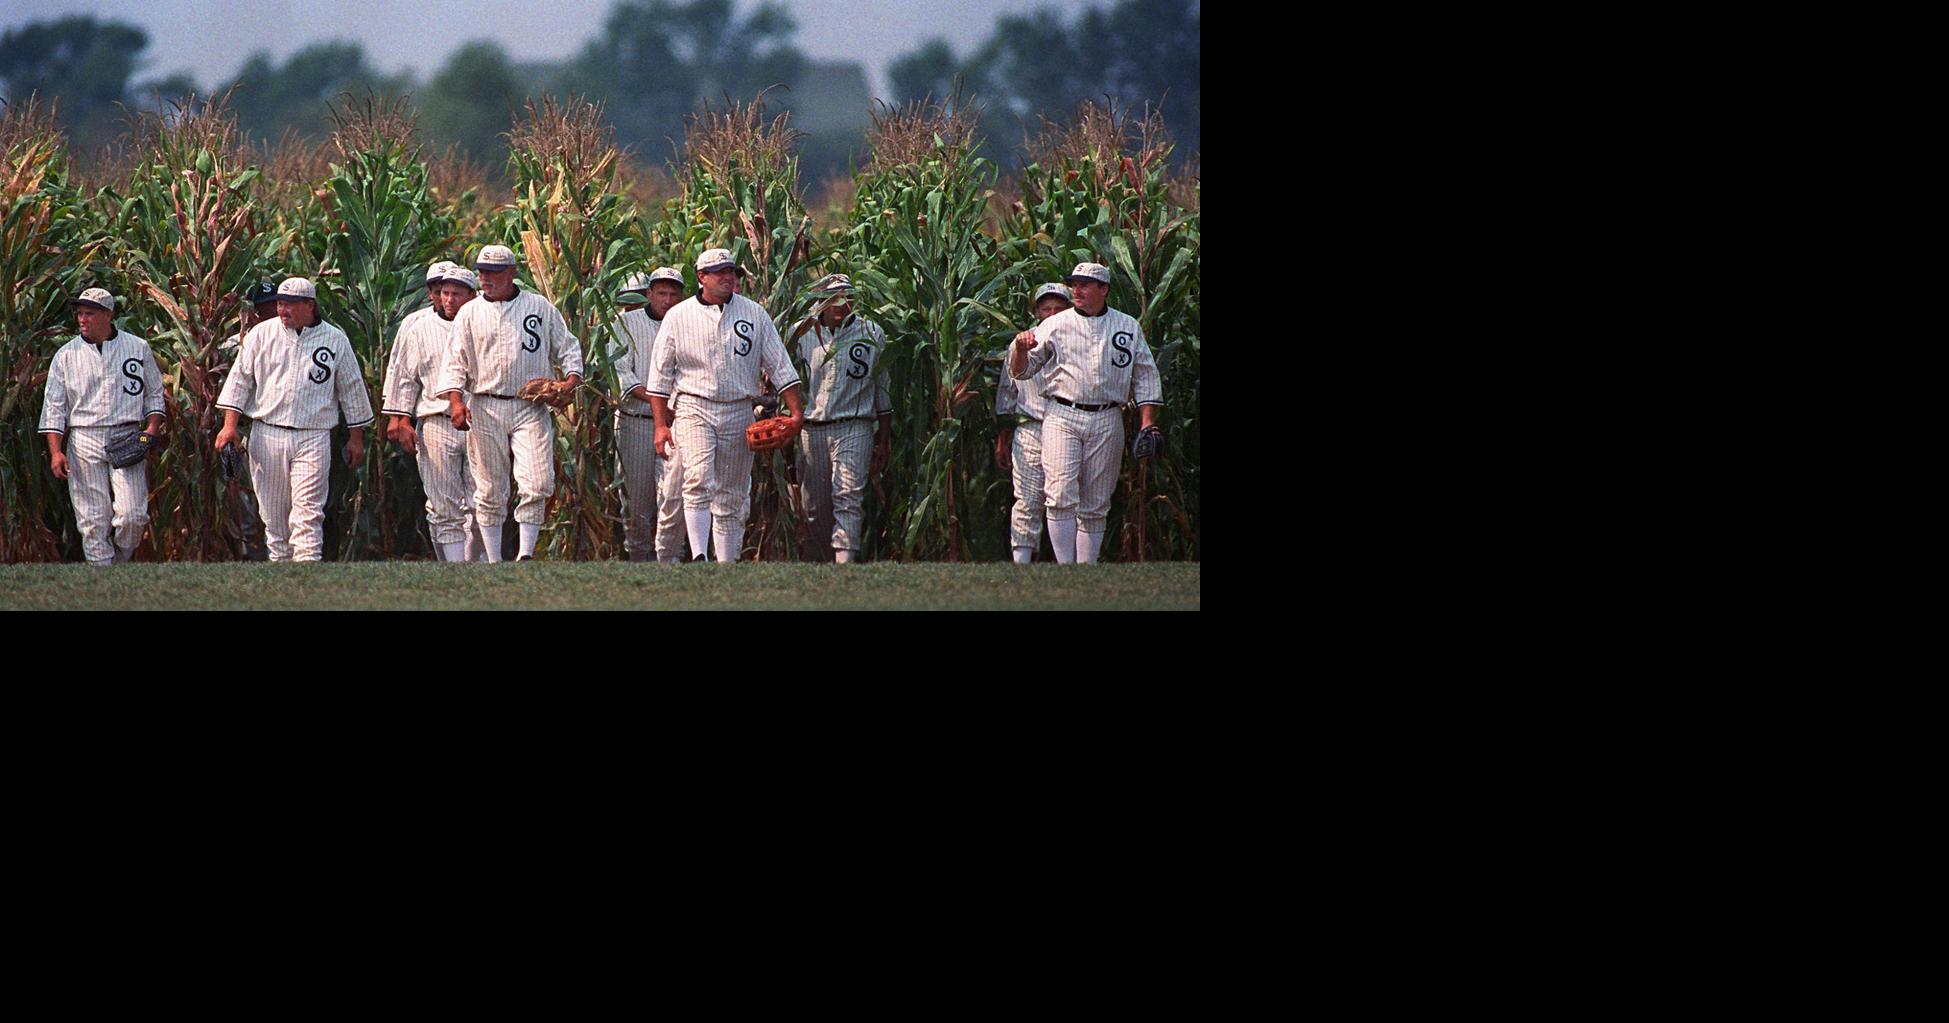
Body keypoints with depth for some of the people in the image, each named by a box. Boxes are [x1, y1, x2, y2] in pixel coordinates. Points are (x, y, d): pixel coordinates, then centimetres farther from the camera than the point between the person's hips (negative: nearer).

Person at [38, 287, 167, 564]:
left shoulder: (138, 348, 7)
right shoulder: (66, 355, 7)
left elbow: (154, 394, 15)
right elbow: (54, 407, 7)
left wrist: (152, 428, -2)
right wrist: (55, 451, -4)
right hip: (84, 441, 1)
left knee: (132, 515, -12)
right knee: (93, 520, -3)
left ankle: (120, 562, 11)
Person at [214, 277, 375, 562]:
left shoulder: (335, 340, 4)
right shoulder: (261, 334, 6)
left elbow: (352, 389, 11)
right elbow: (240, 379, 8)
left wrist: (356, 437, 12)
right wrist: (230, 424, -1)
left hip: (313, 439, -2)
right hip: (267, 434, 2)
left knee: (307, 512, -12)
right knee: (273, 512, 6)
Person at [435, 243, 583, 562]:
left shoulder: (541, 308, 8)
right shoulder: (470, 313, 10)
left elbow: (567, 347, 13)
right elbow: (456, 362, 6)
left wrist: (571, 378, -5)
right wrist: (455, 399, -9)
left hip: (531, 409, -1)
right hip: (486, 410, 1)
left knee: (537, 484, -14)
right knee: (489, 490, 3)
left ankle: (526, 554, -10)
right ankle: (493, 562, 8)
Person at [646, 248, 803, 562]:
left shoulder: (754, 314, 8)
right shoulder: (678, 317, 3)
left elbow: (779, 366, 9)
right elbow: (660, 375, 5)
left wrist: (796, 411, -1)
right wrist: (661, 424, -1)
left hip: (739, 413, 3)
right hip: (693, 408, -3)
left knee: (732, 496, 6)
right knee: (698, 481, -21)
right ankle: (699, 558, -31)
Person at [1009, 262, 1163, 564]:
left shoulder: (1128, 328, 11)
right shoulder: (1056, 325, 7)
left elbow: (1145, 380, 14)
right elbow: (1020, 371, 8)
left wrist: (1147, 424, 4)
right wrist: (1021, 349, -14)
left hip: (1107, 423, 2)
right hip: (1062, 417, -2)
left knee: (1095, 505, 4)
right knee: (1061, 495, -15)